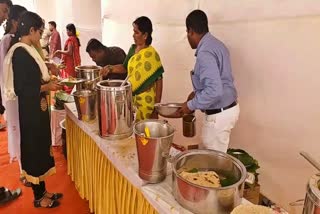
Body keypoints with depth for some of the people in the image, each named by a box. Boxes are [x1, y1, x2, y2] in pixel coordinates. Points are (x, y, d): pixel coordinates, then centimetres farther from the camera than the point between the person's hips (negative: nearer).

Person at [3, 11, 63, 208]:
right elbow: (21, 88, -22)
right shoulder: (20, 53, -19)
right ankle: (38, 197, 21)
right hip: (30, 110, -9)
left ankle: (42, 191, 31)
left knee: (41, 148, 16)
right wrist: (47, 86, -14)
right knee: (34, 149, 4)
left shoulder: (27, 50, 9)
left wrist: (47, 80, 6)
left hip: (37, 108, 9)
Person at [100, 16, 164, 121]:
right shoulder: (133, 49, 5)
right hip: (132, 98, 7)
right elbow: (125, 67, 17)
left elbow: (159, 81, -14)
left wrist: (157, 106, -14)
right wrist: (110, 68, -2)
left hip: (145, 101, -7)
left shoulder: (151, 55, -16)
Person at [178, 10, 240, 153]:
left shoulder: (205, 53, -23)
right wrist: (197, 92, 16)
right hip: (227, 108, 10)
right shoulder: (216, 44, 8)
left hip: (219, 114, -10)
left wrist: (191, 105, -17)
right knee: (207, 153, 21)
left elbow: (214, 91, -30)